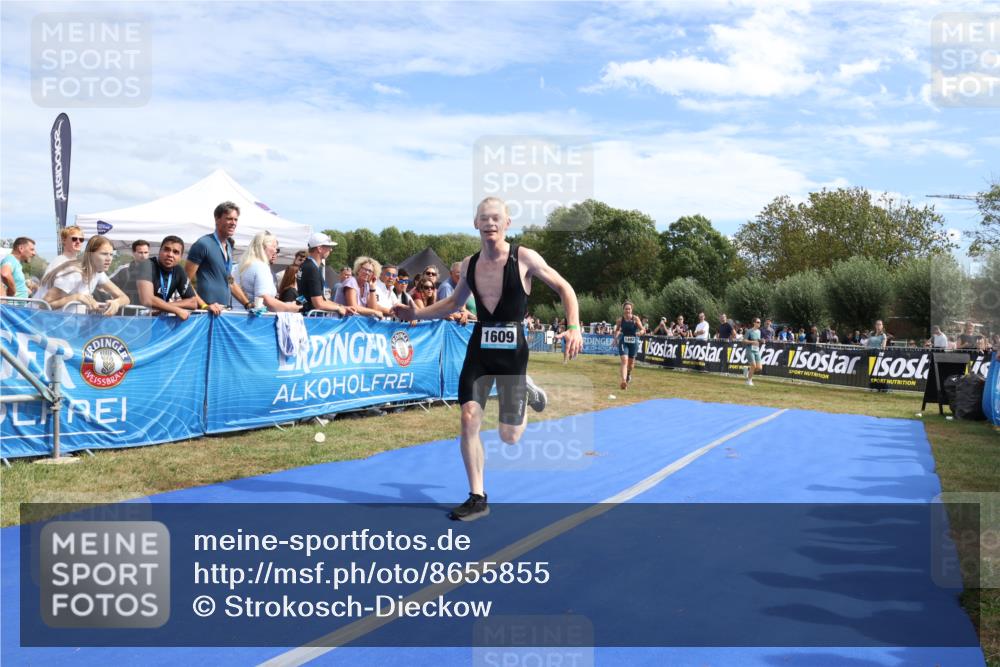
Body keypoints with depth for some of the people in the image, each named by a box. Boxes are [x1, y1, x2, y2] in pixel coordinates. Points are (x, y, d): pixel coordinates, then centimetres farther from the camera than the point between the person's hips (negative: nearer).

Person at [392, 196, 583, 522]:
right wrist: (417, 314, 9)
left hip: (512, 351, -3)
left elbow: (564, 288, -2)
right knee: (469, 420, -8)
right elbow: (454, 302, 21)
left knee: (509, 437, 1)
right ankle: (477, 498, 7)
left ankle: (526, 388, 35)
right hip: (479, 349, 4)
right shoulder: (469, 264, 4)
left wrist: (574, 328, -15)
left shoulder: (524, 258, -10)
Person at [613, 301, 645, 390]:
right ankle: (624, 381, -28)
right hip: (623, 342, -1)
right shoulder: (620, 320, -4)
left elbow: (643, 330, -7)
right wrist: (616, 337, -4)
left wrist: (640, 332, -29)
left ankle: (629, 374, 50)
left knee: (631, 362, 17)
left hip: (633, 342, 1)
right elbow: (617, 330, 13)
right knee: (624, 360, -19)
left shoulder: (635, 319, -9)